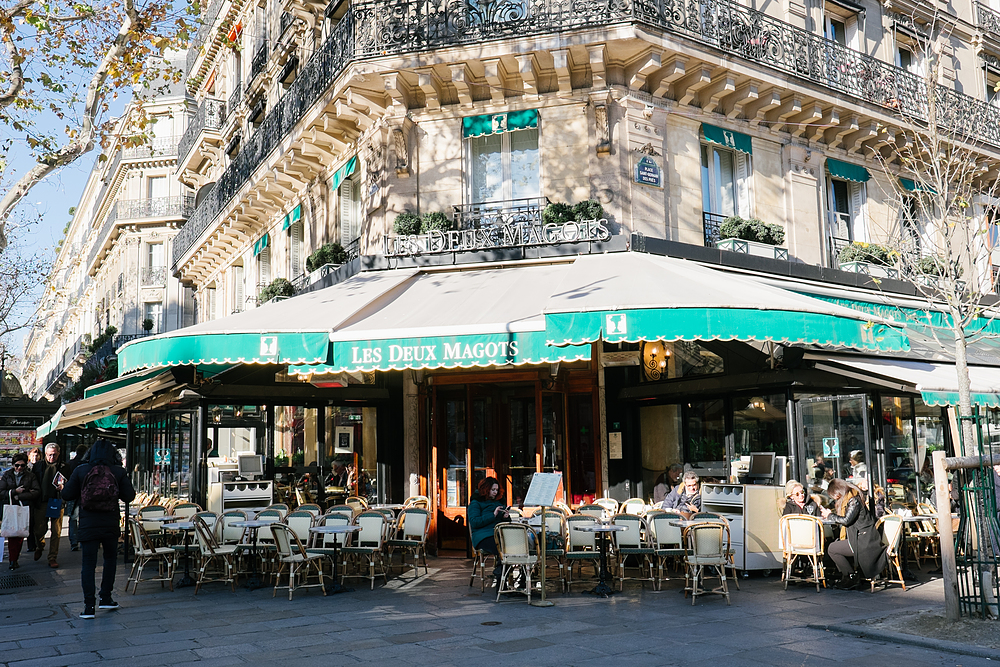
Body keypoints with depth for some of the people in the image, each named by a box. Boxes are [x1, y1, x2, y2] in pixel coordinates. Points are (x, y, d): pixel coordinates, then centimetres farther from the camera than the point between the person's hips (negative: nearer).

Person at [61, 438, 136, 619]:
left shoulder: (81, 470, -4)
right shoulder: (118, 471, -4)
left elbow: (67, 495, 0)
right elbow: (129, 496, -3)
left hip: (88, 524, -1)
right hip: (110, 524, 1)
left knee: (88, 564, 3)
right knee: (110, 558, 21)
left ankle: (89, 606, 0)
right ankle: (106, 597, 24)